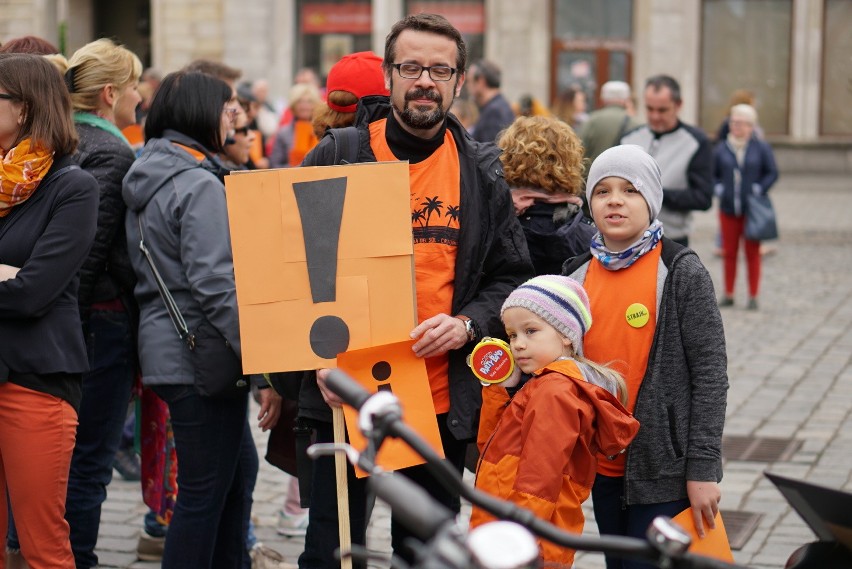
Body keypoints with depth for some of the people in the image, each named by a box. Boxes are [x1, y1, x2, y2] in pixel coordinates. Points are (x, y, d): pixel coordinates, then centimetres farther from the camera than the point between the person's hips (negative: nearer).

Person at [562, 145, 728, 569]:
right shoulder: (577, 275, 8)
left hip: (664, 470, -5)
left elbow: (710, 372, -10)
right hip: (603, 467, 5)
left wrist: (702, 469, -14)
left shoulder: (682, 273, -7)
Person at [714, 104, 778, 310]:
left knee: (752, 254, 3)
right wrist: (718, 189, -4)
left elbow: (772, 173, 2)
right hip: (728, 209, 2)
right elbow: (713, 174, 12)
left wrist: (759, 189, -10)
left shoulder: (761, 148, -2)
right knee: (729, 253, 7)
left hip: (753, 211, -2)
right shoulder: (722, 148, 2)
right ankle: (728, 295, 16)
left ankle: (753, 297, 9)